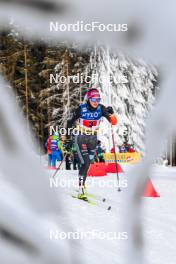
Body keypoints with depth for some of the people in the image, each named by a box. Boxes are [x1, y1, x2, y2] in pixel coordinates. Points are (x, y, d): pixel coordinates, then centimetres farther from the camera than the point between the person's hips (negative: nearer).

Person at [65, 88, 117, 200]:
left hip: (93, 138, 4)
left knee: (89, 162, 16)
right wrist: (68, 138, -10)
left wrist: (111, 113, -36)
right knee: (85, 162, -17)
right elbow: (70, 122, -8)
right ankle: (81, 189, -15)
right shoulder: (81, 109, -20)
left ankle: (82, 182, 40)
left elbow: (114, 122, -17)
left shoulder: (101, 108, -13)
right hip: (81, 137, -4)